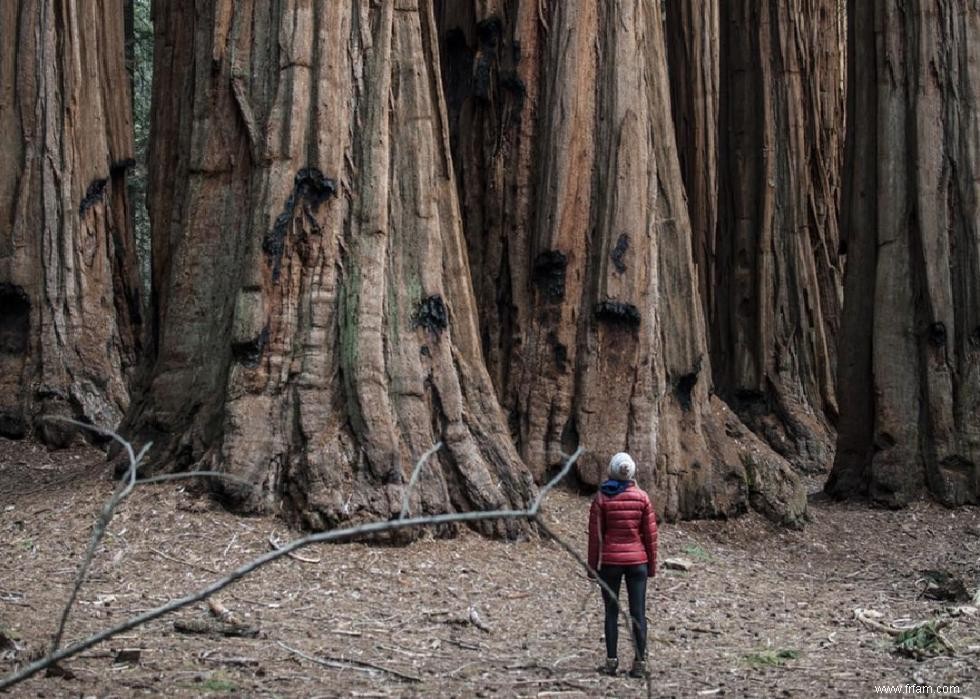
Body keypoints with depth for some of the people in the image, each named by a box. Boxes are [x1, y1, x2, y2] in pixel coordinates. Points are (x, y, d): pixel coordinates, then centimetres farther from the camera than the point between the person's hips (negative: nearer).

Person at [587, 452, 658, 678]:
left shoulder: (602, 498, -6)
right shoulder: (641, 497, -2)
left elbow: (595, 534, -4)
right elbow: (650, 533, 1)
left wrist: (593, 564, 5)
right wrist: (652, 564, 10)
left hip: (609, 561, -1)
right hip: (637, 560, 1)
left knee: (611, 612, 8)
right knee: (638, 612, 3)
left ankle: (611, 661, 7)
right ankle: (640, 663, 2)